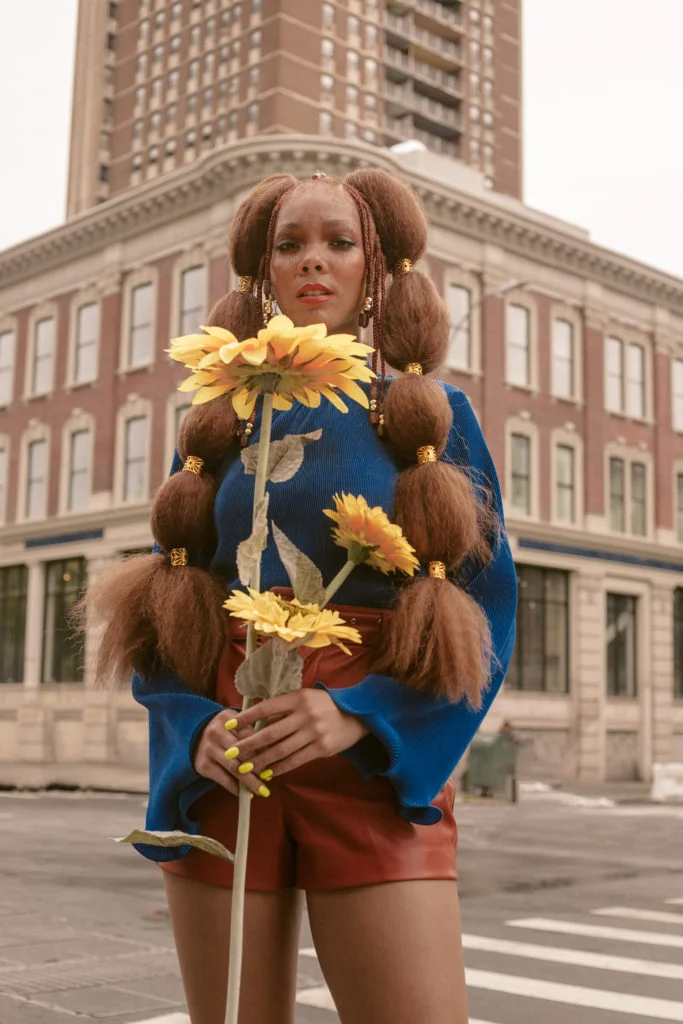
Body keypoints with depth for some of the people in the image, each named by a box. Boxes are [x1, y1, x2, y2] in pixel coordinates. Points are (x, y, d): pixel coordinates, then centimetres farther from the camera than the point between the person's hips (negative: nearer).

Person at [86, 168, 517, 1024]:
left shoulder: (433, 418, 7)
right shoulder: (218, 426, 12)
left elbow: (486, 614, 1)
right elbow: (159, 614, 11)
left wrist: (360, 715, -15)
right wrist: (196, 727, -10)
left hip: (378, 772, -1)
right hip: (221, 772, 2)